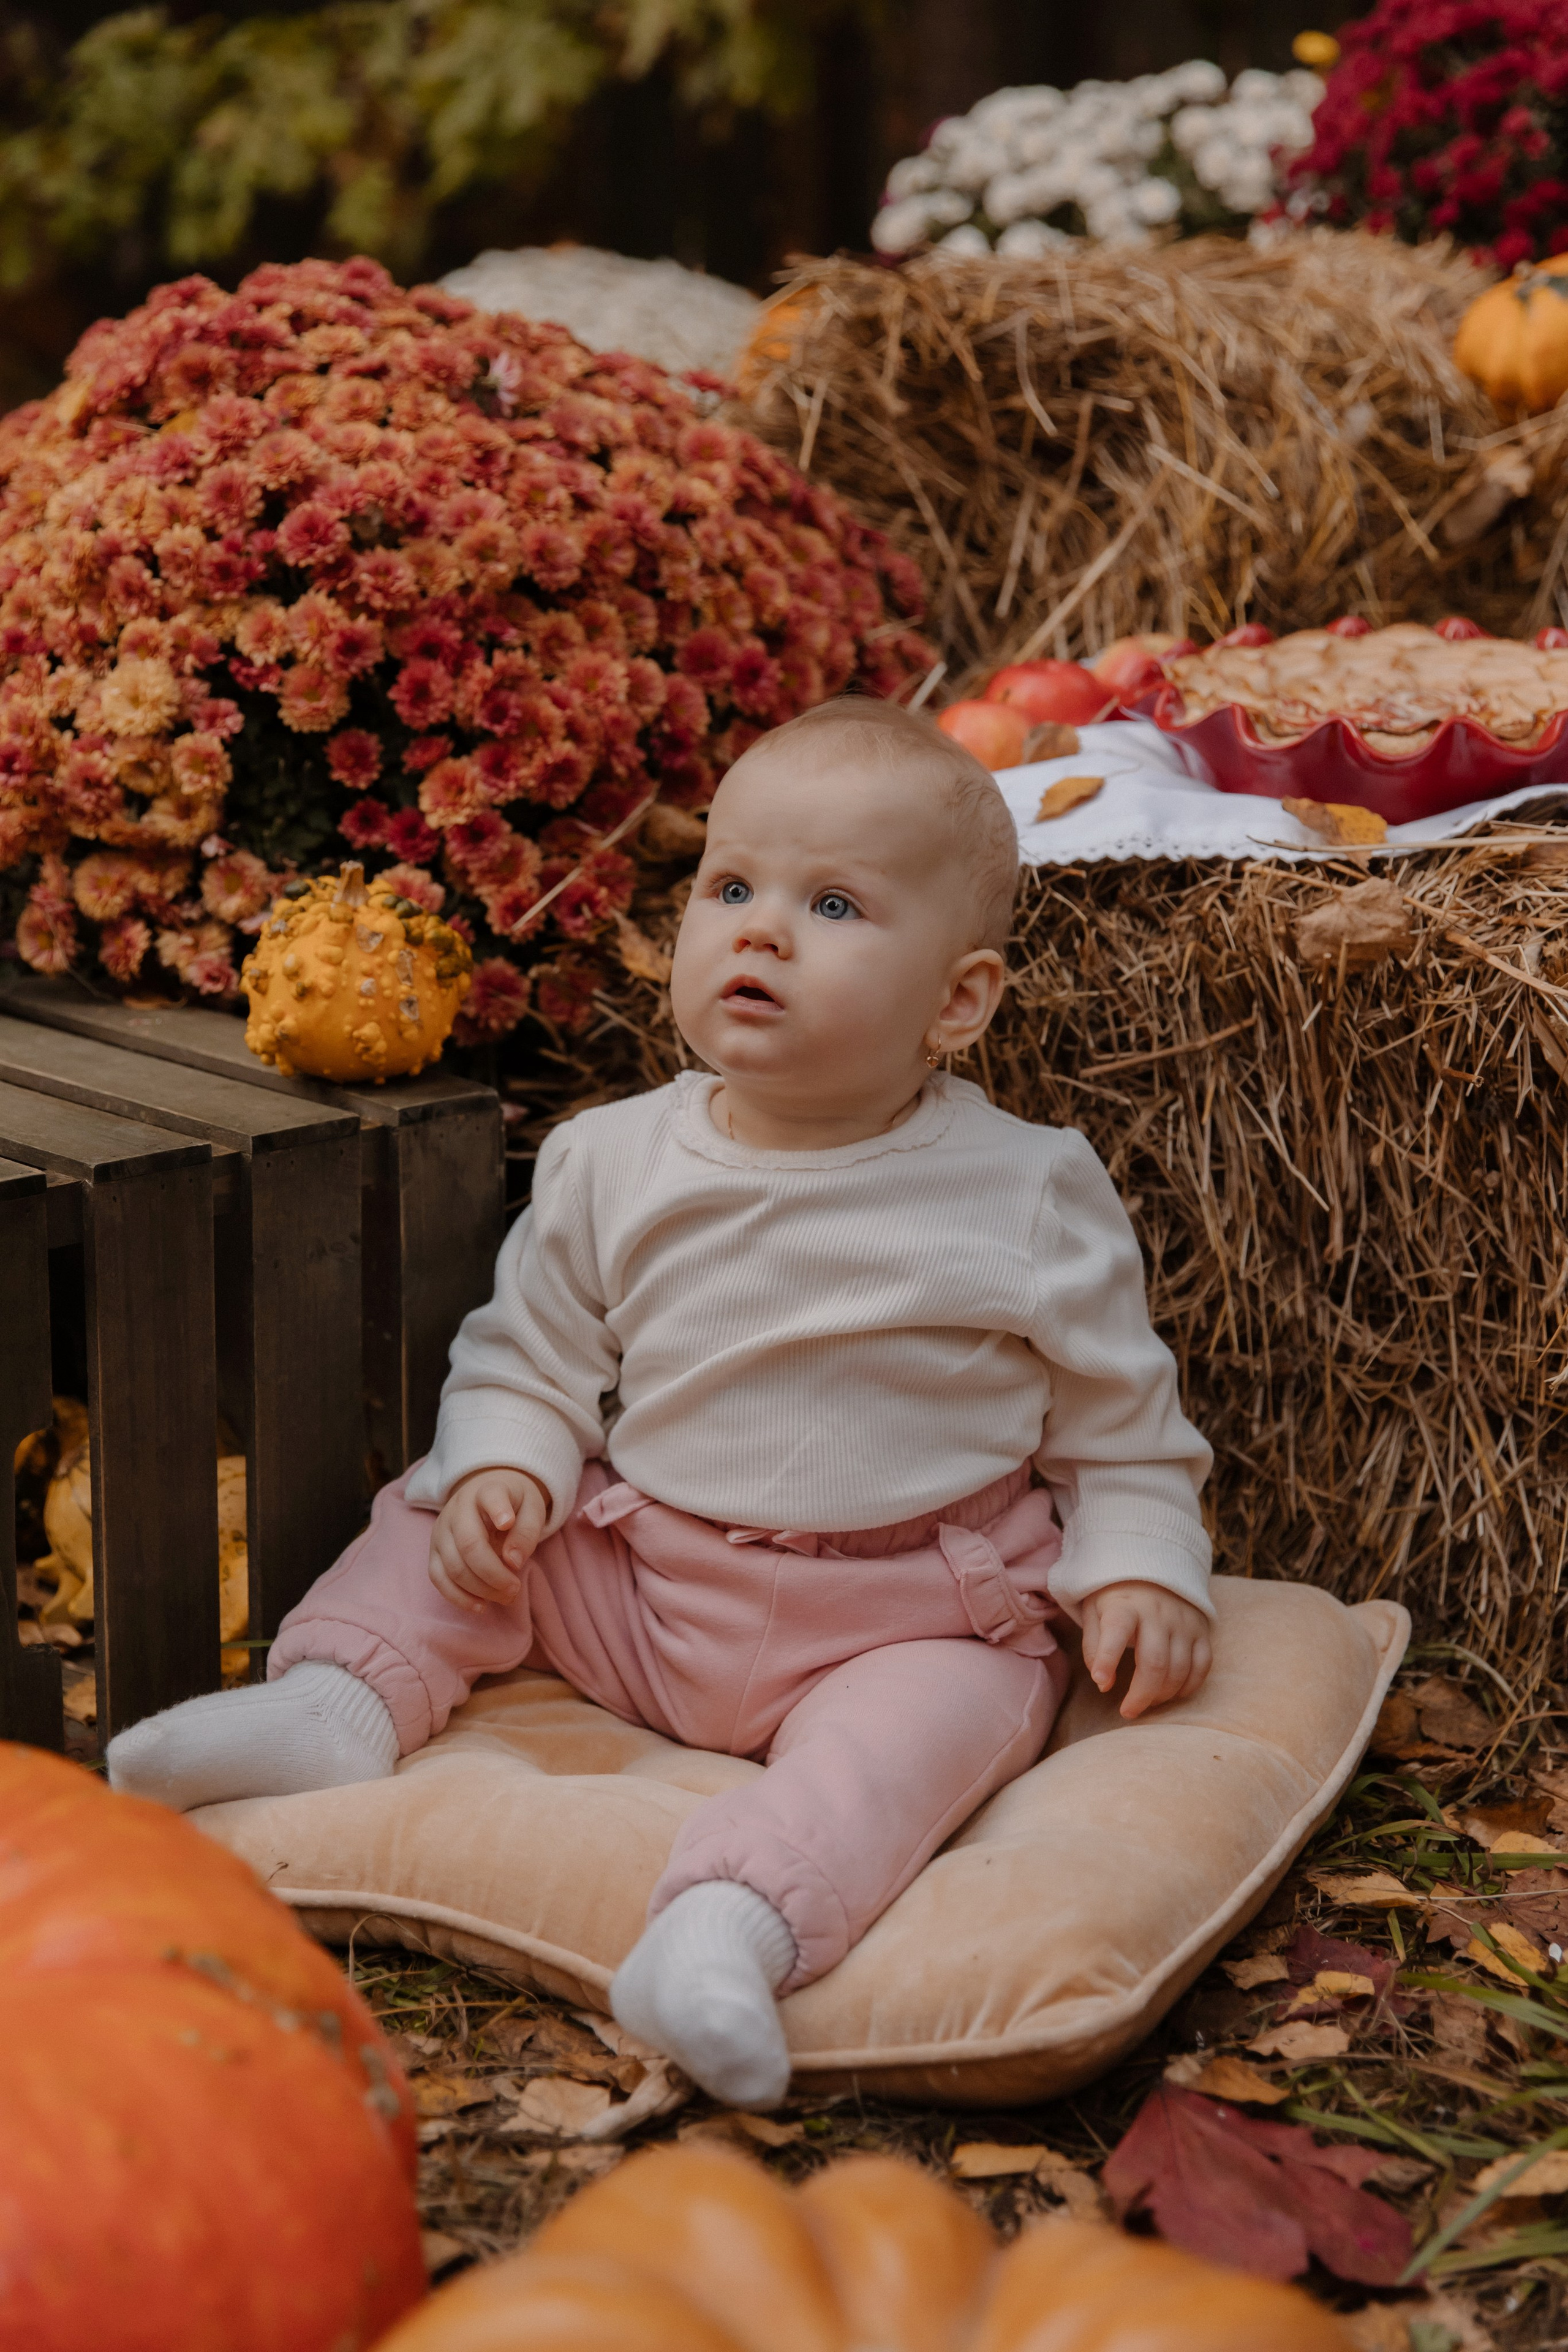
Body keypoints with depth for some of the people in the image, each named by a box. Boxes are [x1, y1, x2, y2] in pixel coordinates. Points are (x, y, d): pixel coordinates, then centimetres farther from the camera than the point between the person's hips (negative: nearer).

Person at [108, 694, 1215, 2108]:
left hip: (904, 1618, -3)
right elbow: (531, 1362, 8)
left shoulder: (1029, 1197, -7)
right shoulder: (615, 1166, -1)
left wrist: (1142, 1572, -10)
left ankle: (745, 1913, -47)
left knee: (958, 1702, -32)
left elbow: (1118, 1423, 3)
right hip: (632, 1588, 4)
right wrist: (500, 1471, -11)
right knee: (441, 1517, -1)